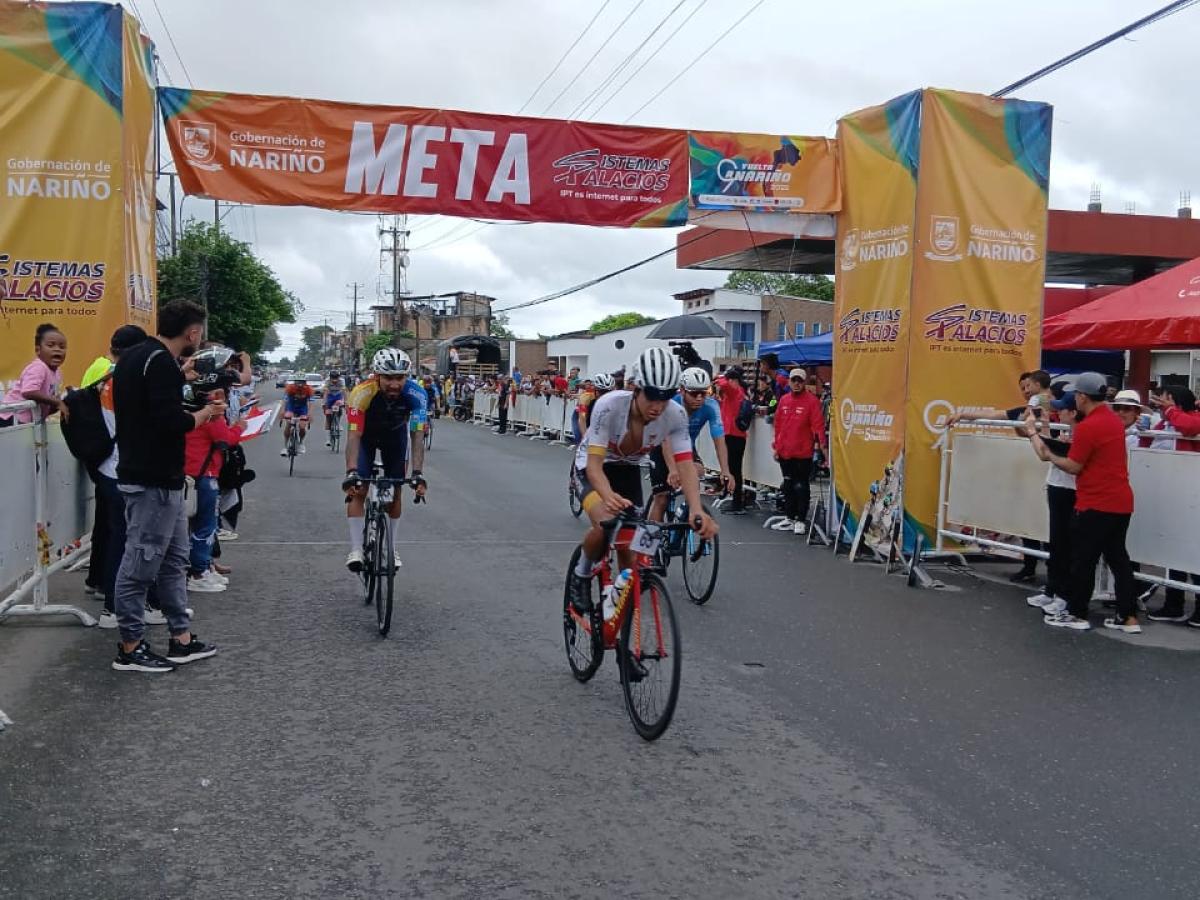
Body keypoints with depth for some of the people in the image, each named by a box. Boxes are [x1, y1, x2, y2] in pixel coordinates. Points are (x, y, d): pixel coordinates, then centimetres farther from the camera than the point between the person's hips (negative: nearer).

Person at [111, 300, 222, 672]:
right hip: (152, 482, -11)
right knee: (141, 564, -1)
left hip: (160, 478, 11)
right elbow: (171, 421, -24)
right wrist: (205, 413, -7)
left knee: (174, 558, 15)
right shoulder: (161, 363, -17)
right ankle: (130, 649, 10)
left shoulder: (135, 357, 13)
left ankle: (181, 640, 22)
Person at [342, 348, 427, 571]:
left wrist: (417, 473, -46)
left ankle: (391, 546, 18)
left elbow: (417, 436, -35)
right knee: (358, 490, -13)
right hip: (366, 434, -1)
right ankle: (356, 549, -8)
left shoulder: (415, 395, -34)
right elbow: (353, 436, -42)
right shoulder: (362, 393, -39)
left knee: (395, 492, 3)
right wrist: (351, 472, -53)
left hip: (395, 434, 2)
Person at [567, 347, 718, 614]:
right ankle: (581, 576, -1)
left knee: (630, 544, -6)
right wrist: (608, 496, -59)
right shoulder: (609, 406, -36)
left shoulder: (676, 415, -26)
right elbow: (595, 463, -38)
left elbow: (685, 465, -29)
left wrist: (697, 510, -47)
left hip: (628, 469, 4)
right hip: (594, 465, -3)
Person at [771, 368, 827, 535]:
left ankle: (800, 520, 8)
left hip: (803, 453, -5)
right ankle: (789, 518, 23)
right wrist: (776, 447, 12)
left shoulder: (812, 401, -7)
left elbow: (818, 424, -12)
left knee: (801, 486, 1)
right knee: (788, 486, 14)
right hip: (785, 452, 5)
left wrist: (822, 443, -22)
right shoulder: (783, 400, 8)